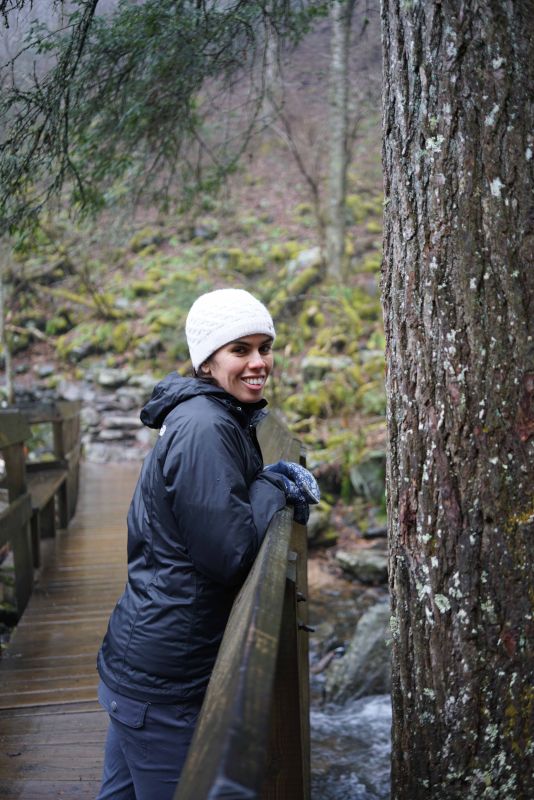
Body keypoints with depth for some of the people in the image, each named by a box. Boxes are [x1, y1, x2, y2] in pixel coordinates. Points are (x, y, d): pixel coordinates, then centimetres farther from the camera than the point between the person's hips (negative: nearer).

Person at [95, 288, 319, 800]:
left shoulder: (221, 419, 11)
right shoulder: (204, 427, -20)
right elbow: (230, 555, -24)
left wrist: (275, 483, 4)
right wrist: (273, 488, -9)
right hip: (163, 679, -10)